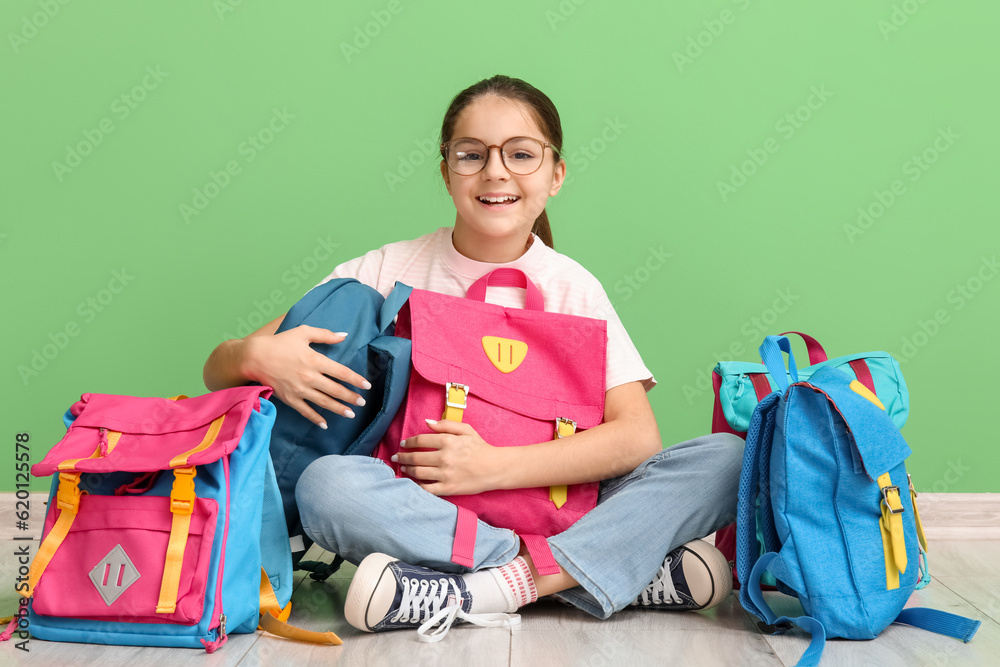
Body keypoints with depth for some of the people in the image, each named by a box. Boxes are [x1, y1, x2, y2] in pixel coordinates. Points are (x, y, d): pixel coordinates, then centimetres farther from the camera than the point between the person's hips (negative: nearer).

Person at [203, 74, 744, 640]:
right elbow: (220, 372, -1)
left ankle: (471, 594, -27)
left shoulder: (572, 287, 1)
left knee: (726, 457, -17)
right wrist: (260, 355, -25)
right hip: (422, 515, 0)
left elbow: (639, 435, -10)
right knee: (328, 484, -33)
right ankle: (632, 572, -25)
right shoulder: (388, 272, 0)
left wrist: (495, 466, -20)